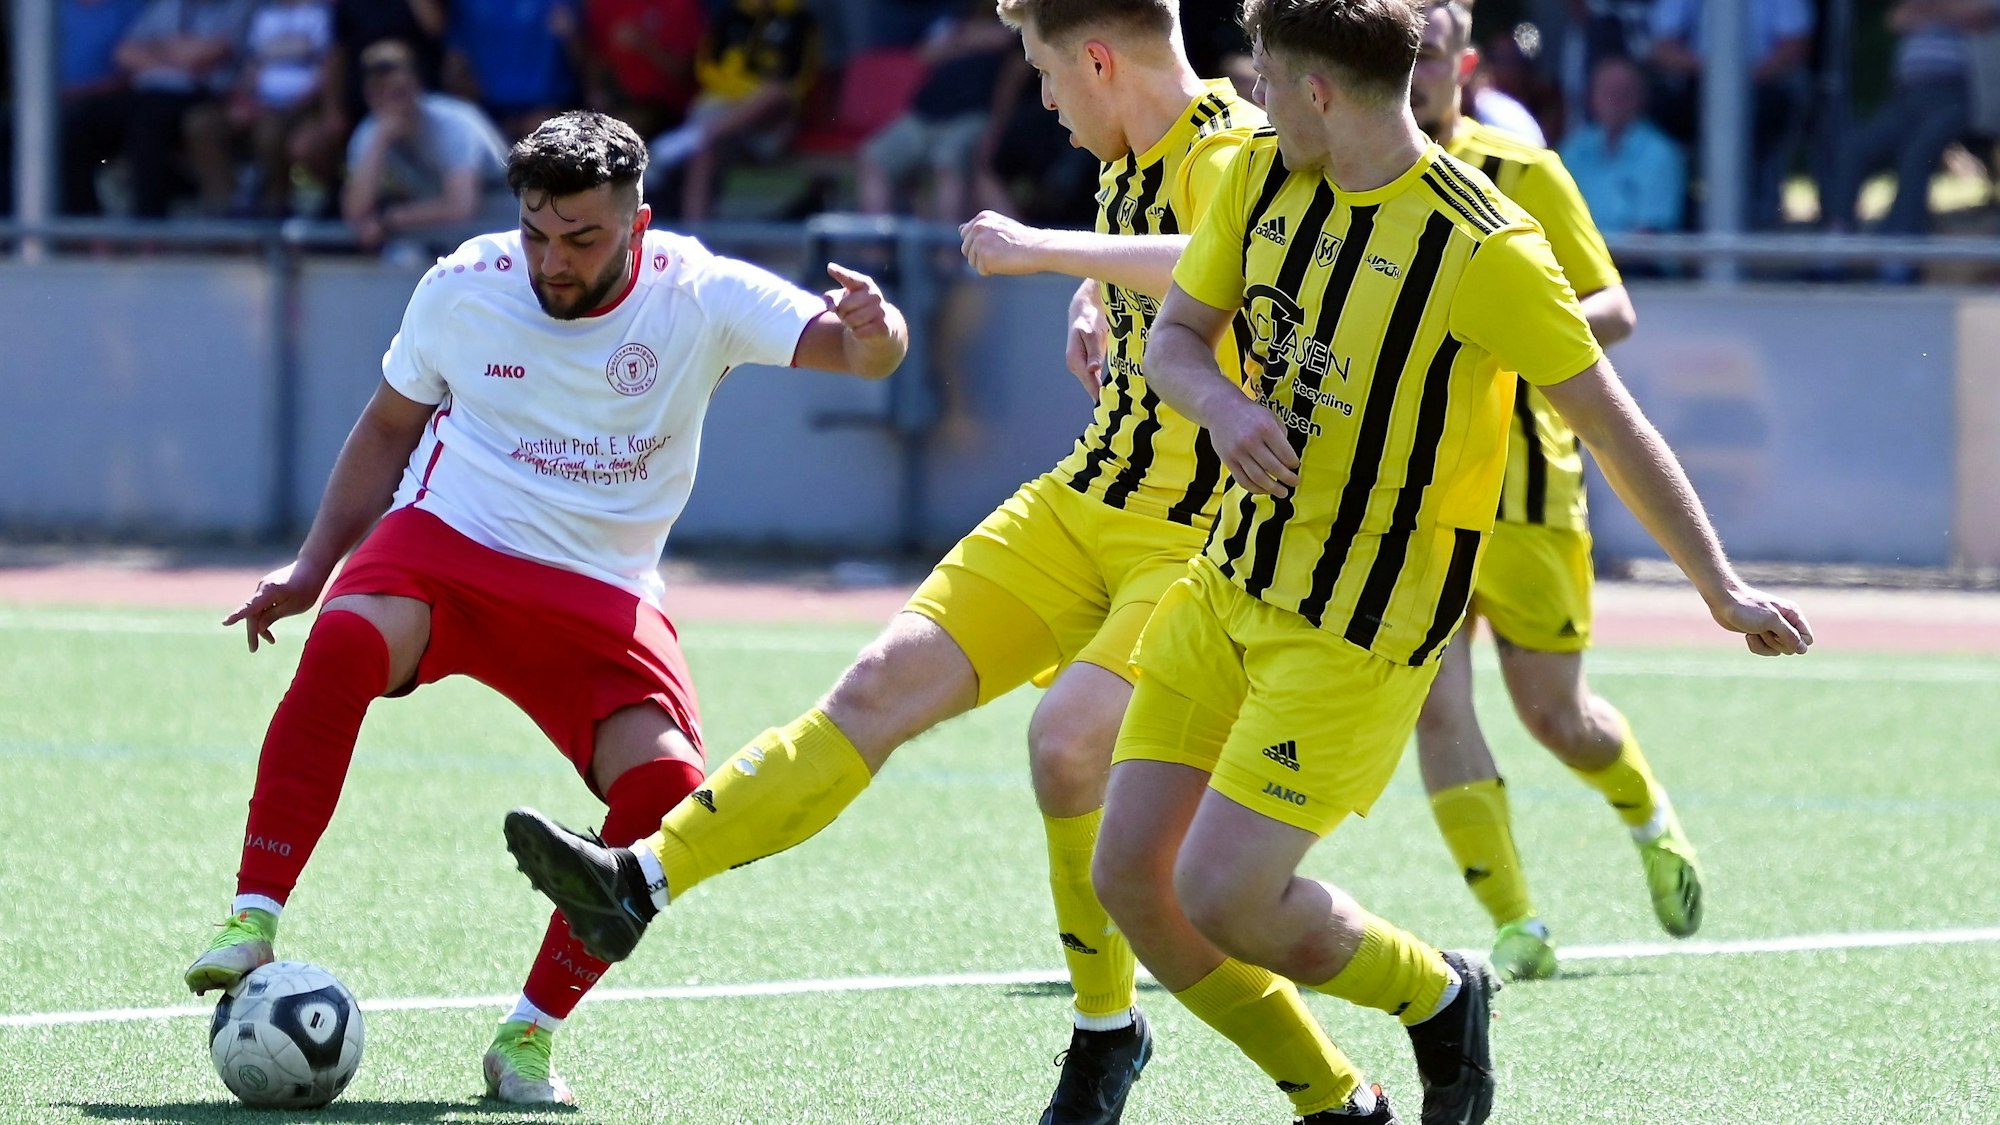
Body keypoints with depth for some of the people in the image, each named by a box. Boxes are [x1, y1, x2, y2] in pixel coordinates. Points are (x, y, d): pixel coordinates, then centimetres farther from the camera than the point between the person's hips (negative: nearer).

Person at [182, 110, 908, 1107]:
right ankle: (252, 926, -33)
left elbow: (855, 348, -17)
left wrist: (872, 330, -42)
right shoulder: (462, 288, -3)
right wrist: (312, 565, 7)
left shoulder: (700, 296, -8)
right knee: (346, 641, -35)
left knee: (667, 788, -24)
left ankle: (529, 1036, -10)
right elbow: (389, 427, 13)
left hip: (598, 596, 1)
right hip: (445, 544, 0)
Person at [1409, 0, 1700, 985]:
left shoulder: (1521, 175, -4)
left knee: (1556, 718, 9)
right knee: (1436, 707, -14)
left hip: (1521, 484, -1)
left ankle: (1652, 819, 41)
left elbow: (1614, 312, -5)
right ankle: (1515, 930, -9)